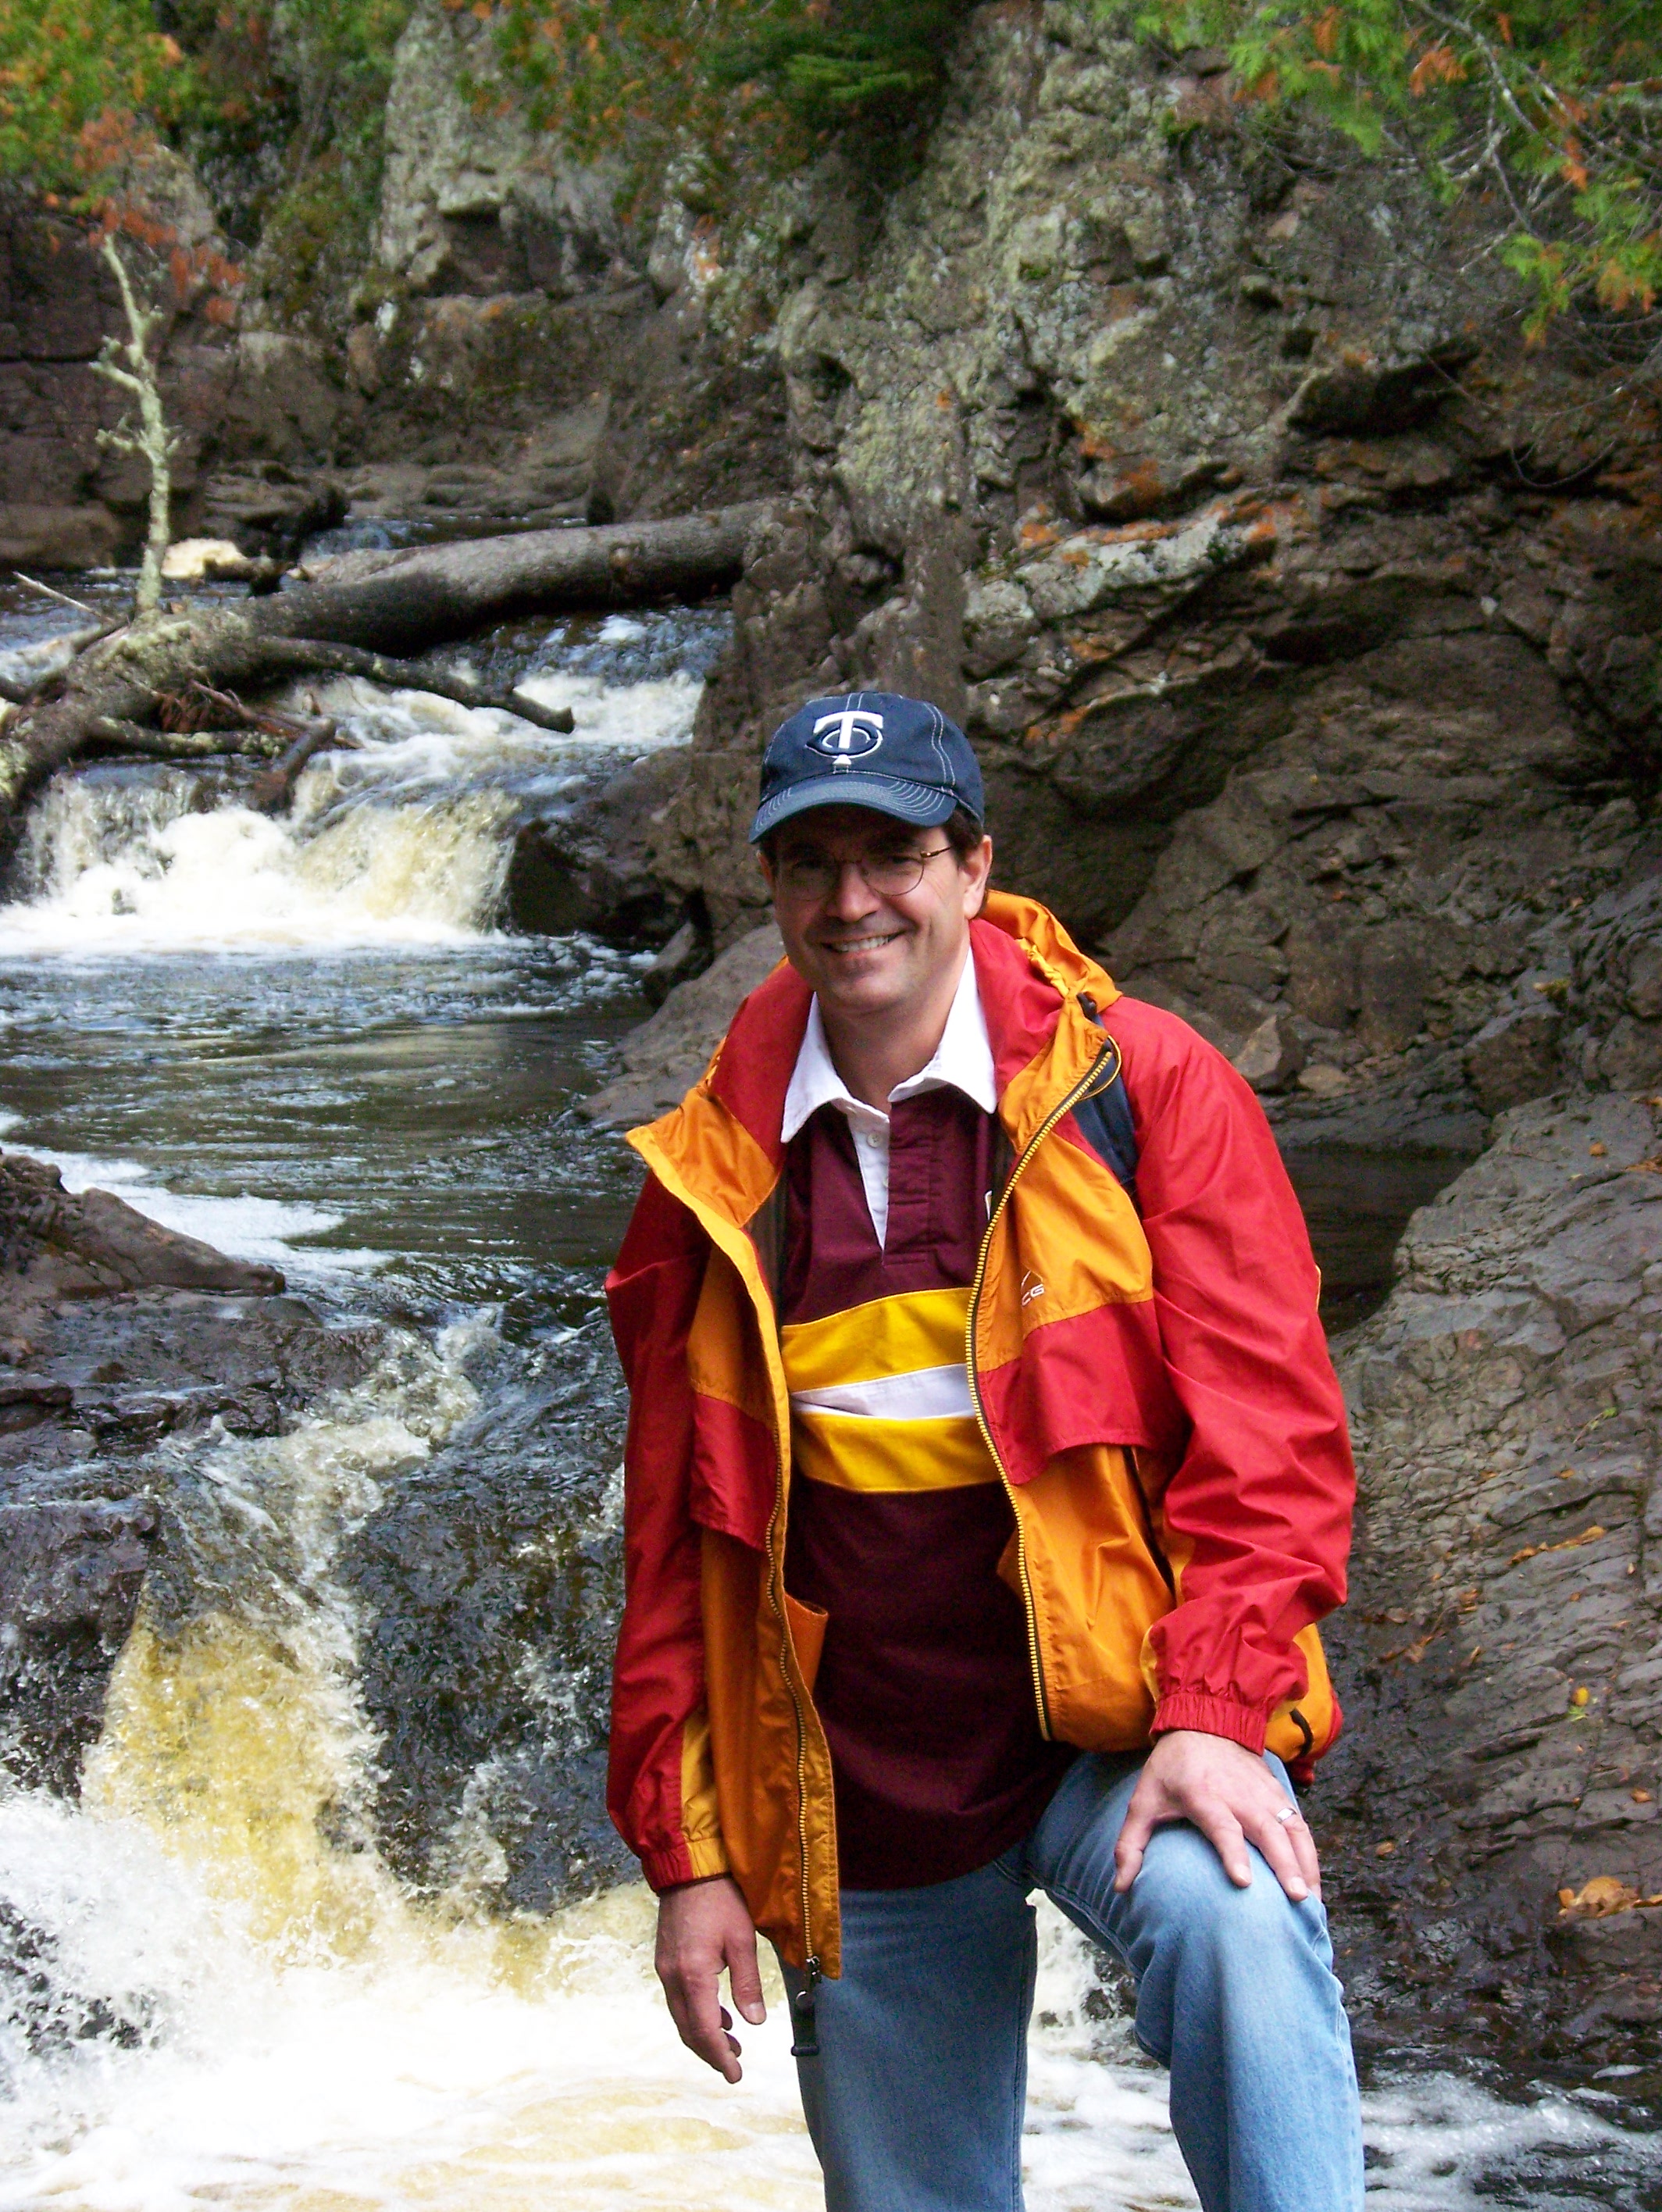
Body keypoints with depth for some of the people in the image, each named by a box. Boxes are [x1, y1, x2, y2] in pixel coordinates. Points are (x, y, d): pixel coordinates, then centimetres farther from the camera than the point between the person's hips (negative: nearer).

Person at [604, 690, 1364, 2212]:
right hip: (856, 1808, 3)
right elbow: (670, 1532, 10)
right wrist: (686, 1853, 6)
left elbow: (1264, 1429, -7)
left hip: (1120, 1722, -3)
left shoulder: (1143, 1087, -3)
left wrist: (1212, 1710, -20)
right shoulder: (714, 1172, 5)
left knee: (1225, 1918, -35)